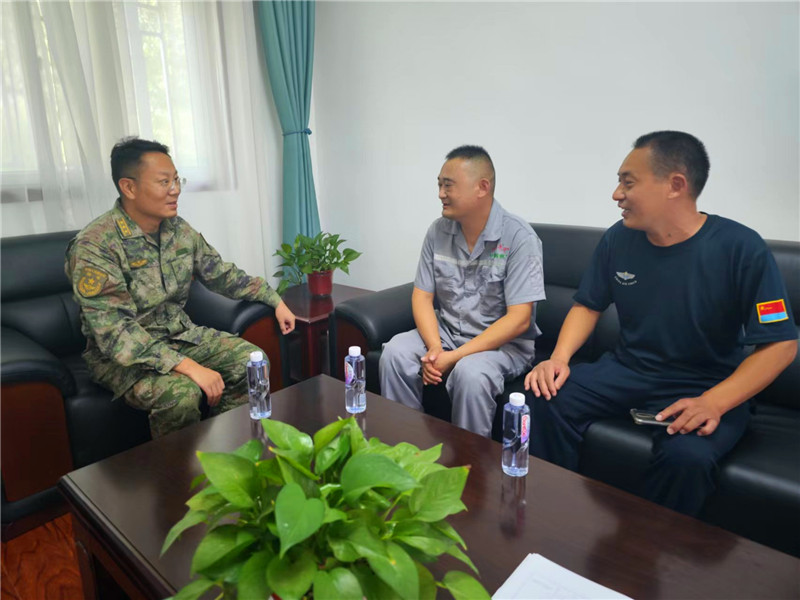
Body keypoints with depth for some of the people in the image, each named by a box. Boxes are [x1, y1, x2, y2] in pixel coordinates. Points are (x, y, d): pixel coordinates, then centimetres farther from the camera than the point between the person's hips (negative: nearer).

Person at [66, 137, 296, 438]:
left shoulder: (179, 229, 0)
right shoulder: (94, 246, -21)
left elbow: (223, 274, 12)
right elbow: (115, 333, -27)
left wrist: (276, 300, 4)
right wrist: (189, 366, -34)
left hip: (180, 335, 7)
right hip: (123, 356, -6)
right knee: (181, 392, -33)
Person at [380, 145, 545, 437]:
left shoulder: (519, 237, -16)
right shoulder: (438, 231, 0)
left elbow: (519, 320, -19)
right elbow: (422, 295, 2)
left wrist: (455, 357, -23)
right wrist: (434, 348, -16)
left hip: (503, 342, -4)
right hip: (446, 331, 5)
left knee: (470, 373, -34)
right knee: (395, 353, -19)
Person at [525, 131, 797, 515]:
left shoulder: (741, 248, -13)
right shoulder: (618, 239, 0)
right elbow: (588, 305, 9)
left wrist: (713, 403, -25)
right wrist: (559, 358, -9)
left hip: (705, 386, -3)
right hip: (627, 370, 4)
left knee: (686, 455, -34)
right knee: (548, 402, -20)